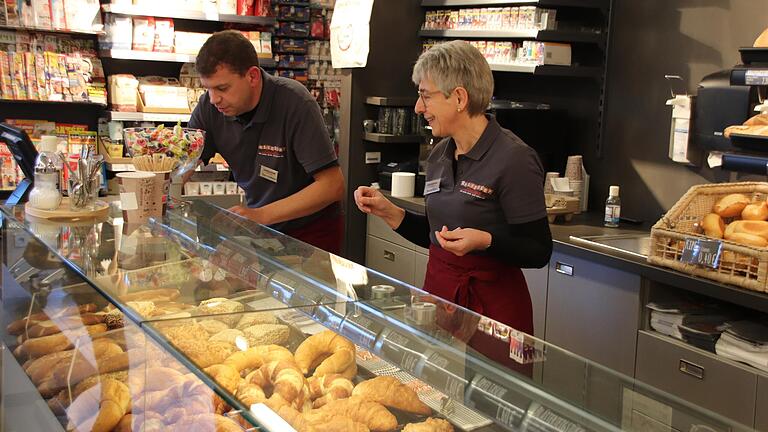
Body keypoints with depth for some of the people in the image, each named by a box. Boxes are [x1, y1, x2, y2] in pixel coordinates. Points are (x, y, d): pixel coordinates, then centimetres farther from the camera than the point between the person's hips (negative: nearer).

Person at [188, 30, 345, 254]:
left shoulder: (295, 103, -23)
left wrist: (261, 215, -33)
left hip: (311, 230, -5)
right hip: (259, 229, 5)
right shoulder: (210, 106, -8)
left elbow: (332, 185, -26)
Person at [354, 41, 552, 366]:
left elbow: (538, 252, -14)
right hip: (439, 292, 7)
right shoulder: (440, 156, 7)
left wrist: (485, 241, -29)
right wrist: (388, 212, 4)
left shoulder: (513, 159, -16)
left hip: (490, 303, -7)